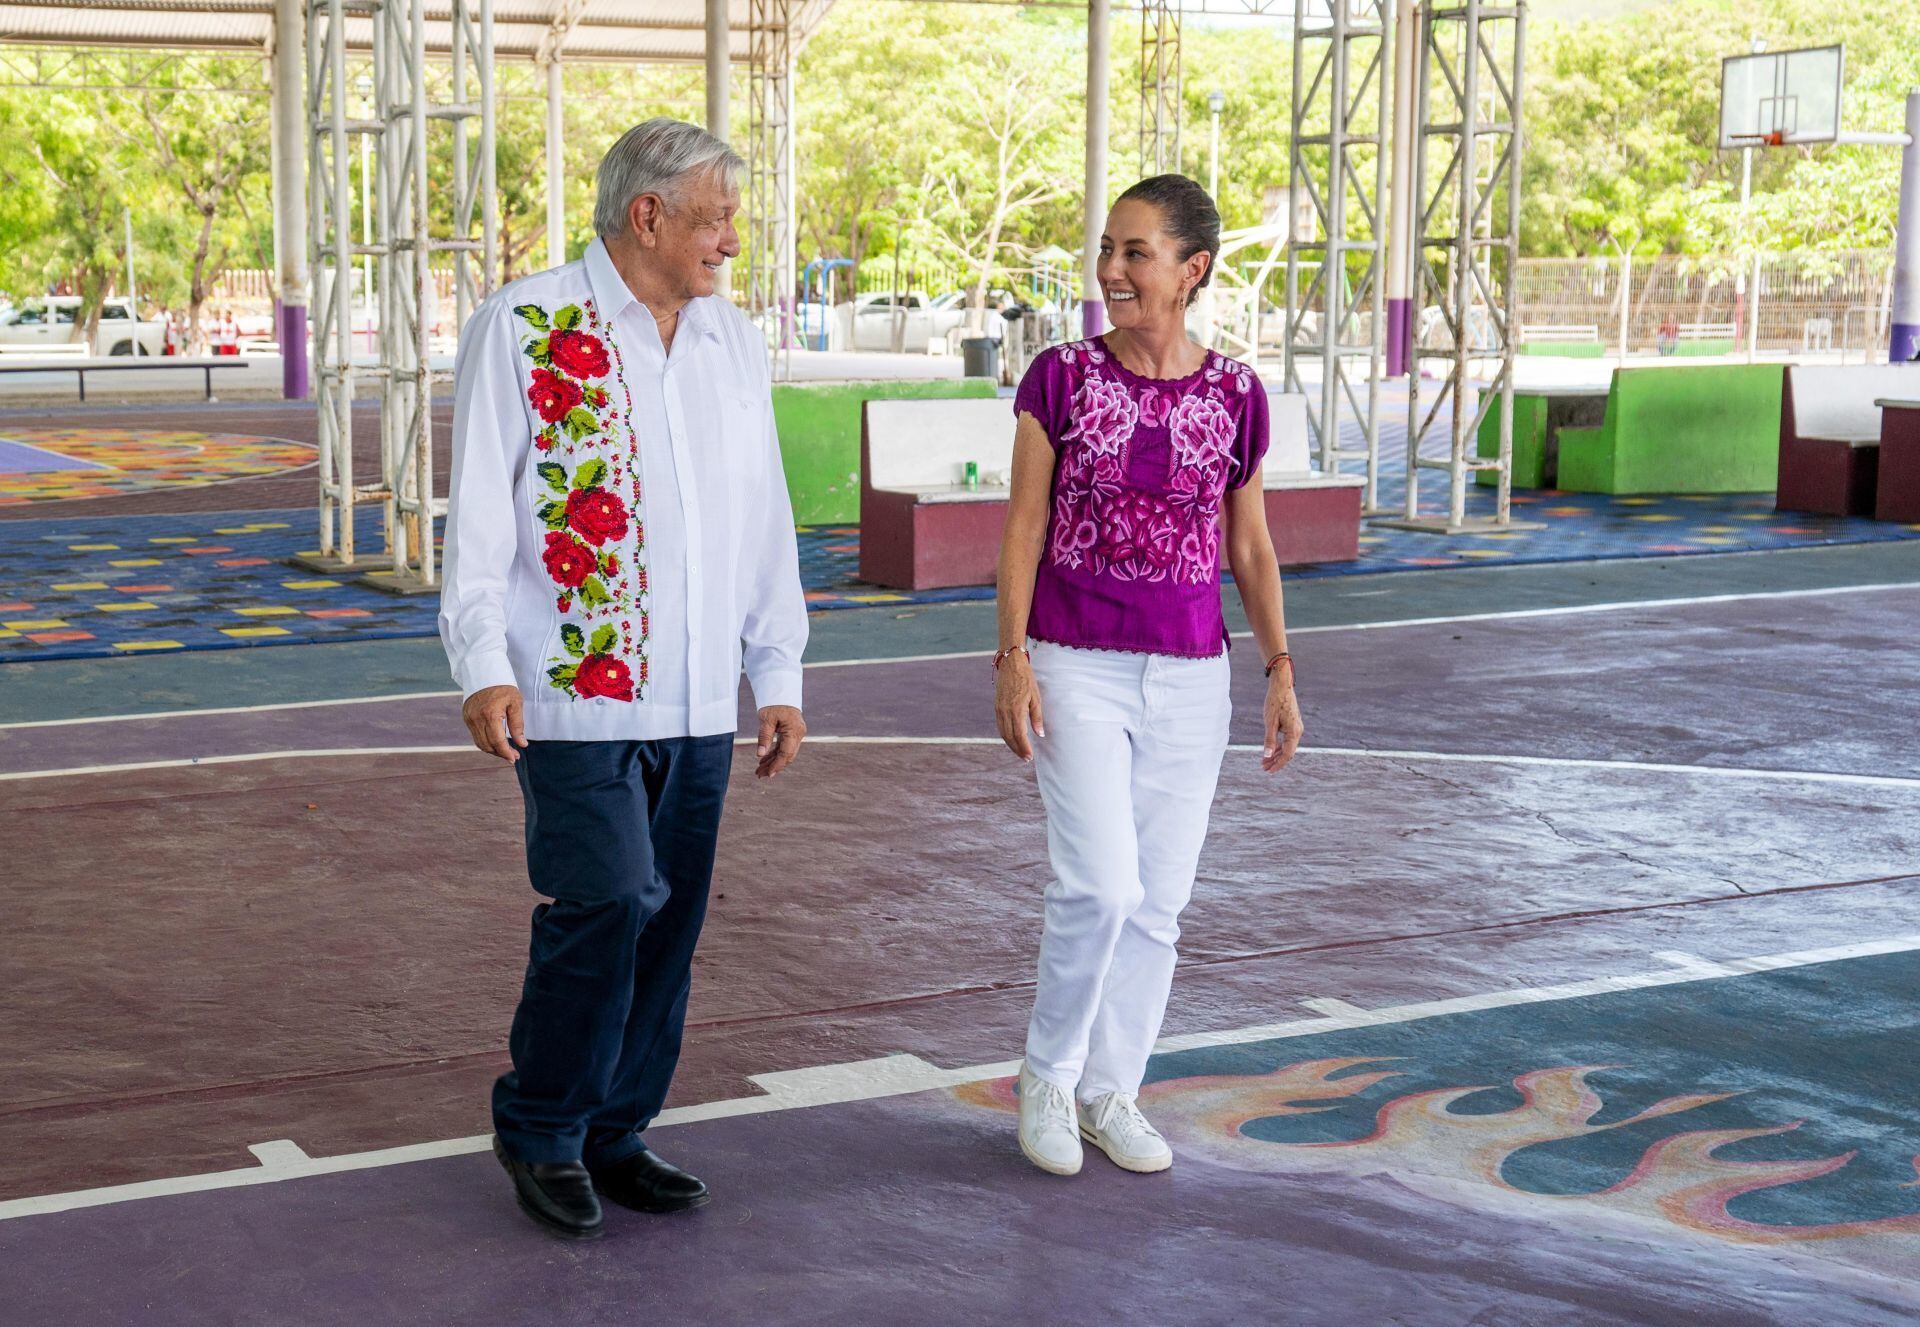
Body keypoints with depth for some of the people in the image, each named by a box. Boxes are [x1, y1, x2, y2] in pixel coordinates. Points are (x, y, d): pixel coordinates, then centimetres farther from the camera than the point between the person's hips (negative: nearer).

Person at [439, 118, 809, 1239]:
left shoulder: (735, 342, 14)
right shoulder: (525, 328, -3)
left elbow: (766, 521, 18)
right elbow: (477, 513, -5)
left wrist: (779, 675, 14)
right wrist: (483, 665, -14)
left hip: (699, 704, 6)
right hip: (577, 692, -6)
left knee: (668, 926, 8)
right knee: (605, 910, -11)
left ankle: (617, 1133, 22)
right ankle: (540, 1131, 9)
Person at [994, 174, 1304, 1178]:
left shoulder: (1235, 397, 2)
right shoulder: (1060, 378, -4)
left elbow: (1249, 546, 9)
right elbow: (1024, 526, -3)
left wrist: (1281, 670, 4)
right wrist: (1012, 660, -10)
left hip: (1188, 677, 3)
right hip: (1076, 668, -3)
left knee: (1158, 899, 7)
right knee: (1099, 884, -12)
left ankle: (1110, 1092, 23)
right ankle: (1046, 1074, 10)